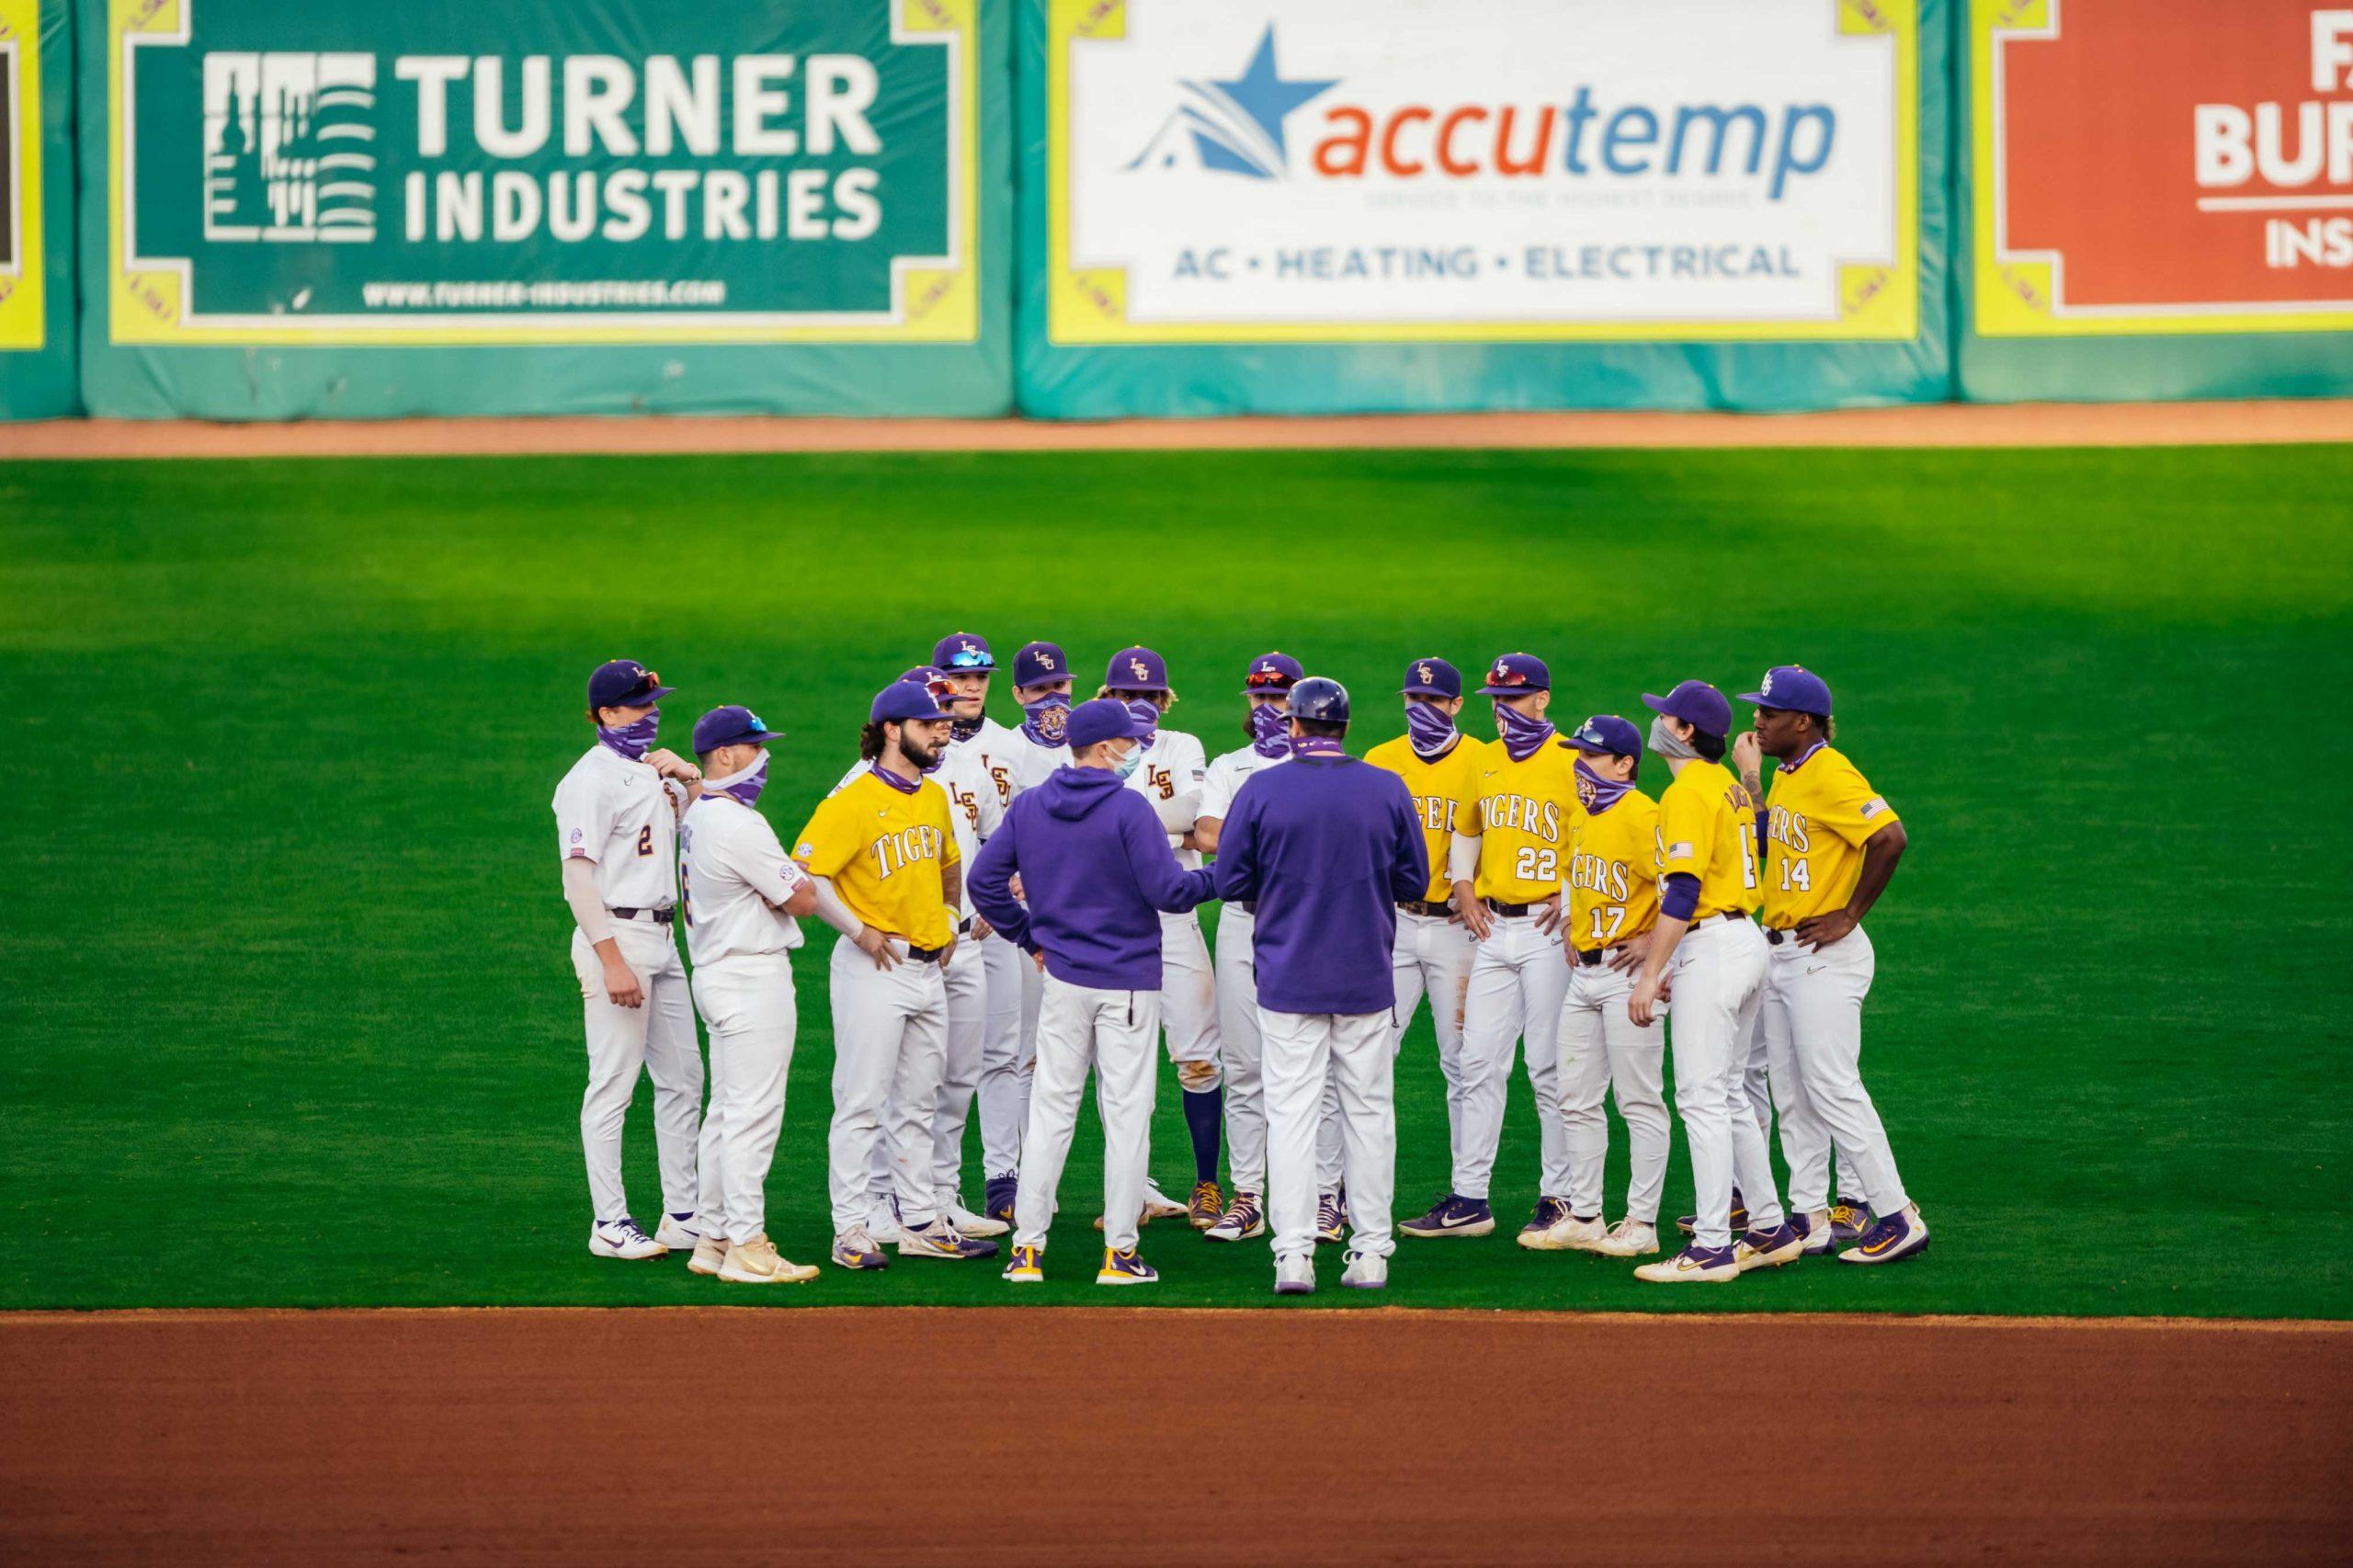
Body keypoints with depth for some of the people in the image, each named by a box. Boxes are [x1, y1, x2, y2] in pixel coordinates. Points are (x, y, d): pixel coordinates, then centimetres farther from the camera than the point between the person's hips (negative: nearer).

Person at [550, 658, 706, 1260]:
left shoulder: (654, 771, 14)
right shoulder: (592, 778, -13)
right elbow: (578, 873, -20)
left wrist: (690, 779, 4)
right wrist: (612, 962, -26)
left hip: (662, 937, 9)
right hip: (616, 936, -9)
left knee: (683, 1078, 12)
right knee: (613, 1085, -5)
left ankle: (682, 1216, 19)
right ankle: (609, 1226, 0)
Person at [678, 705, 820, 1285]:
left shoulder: (697, 816, 10)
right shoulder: (739, 825, -19)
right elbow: (801, 900, -14)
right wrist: (800, 875, 6)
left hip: (716, 975, 10)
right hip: (753, 979, -10)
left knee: (726, 1111, 14)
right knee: (753, 1114, -8)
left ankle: (713, 1239, 18)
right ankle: (745, 1248, -7)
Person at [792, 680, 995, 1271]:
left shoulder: (934, 797, 12)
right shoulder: (853, 801, -13)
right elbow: (804, 874, -18)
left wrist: (949, 917, 18)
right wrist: (857, 931, -18)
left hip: (928, 968, 8)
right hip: (874, 969, -8)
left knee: (918, 1105, 13)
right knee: (862, 1104, -6)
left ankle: (921, 1223, 19)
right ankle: (851, 1231, -3)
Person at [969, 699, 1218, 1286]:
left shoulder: (1029, 805, 4)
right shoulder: (1129, 809, -13)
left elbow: (984, 880, 5)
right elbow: (1167, 891, -16)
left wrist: (1029, 936, 14)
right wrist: (1218, 877, 1)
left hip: (1062, 975, 5)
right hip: (1128, 979, -5)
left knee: (1051, 1107, 8)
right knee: (1126, 1111, 1)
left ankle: (1027, 1248, 7)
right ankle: (1119, 1251, 3)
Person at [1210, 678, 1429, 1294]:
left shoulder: (1261, 790, -6)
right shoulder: (1387, 789, -1)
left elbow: (1231, 883, -3)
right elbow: (1415, 880, 4)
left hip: (1288, 979, -1)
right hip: (1367, 982, 1)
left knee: (1290, 1110, 1)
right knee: (1369, 1111, 9)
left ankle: (1293, 1252, -6)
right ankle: (1370, 1252, 10)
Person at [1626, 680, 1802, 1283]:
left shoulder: (1688, 792, -14)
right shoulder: (1729, 785, 16)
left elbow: (1683, 892, -20)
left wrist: (1650, 976, -20)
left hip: (1711, 947, -10)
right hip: (1748, 939, 10)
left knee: (1701, 1096, -9)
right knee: (1727, 1094, 16)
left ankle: (1711, 1248, -10)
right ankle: (1770, 1230, 20)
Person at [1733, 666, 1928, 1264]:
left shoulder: (1831, 775, -17)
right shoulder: (1784, 774, 14)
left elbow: (1890, 838, -27)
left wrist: (1850, 916, -22)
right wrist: (1749, 776, 15)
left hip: (1823, 954, -10)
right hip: (1778, 949, 10)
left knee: (1832, 1088, -11)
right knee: (1792, 1094, 12)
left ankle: (1898, 1217, -8)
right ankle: (1809, 1218, 18)